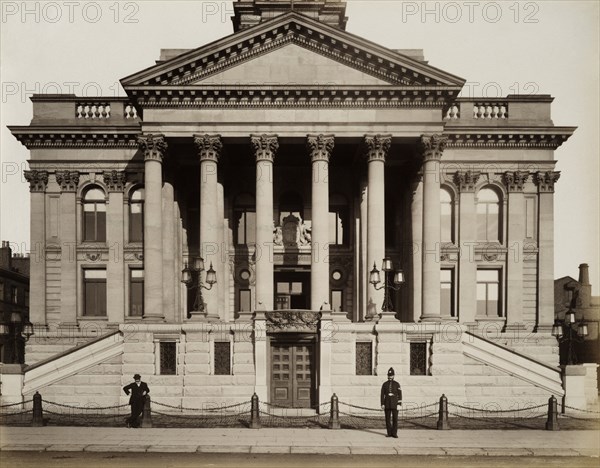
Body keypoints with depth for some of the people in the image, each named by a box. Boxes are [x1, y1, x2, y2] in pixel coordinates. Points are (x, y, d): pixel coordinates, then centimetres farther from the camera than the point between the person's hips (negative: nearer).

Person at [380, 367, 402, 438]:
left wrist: (399, 404, -9)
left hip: (394, 403, -2)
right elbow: (382, 394, 3)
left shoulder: (397, 384, 0)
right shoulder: (384, 384, 5)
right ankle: (389, 433, 10)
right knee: (388, 419, 2)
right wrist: (382, 404, -5)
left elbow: (399, 395, -1)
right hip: (387, 404, 2)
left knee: (395, 418, -5)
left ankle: (394, 433, 1)